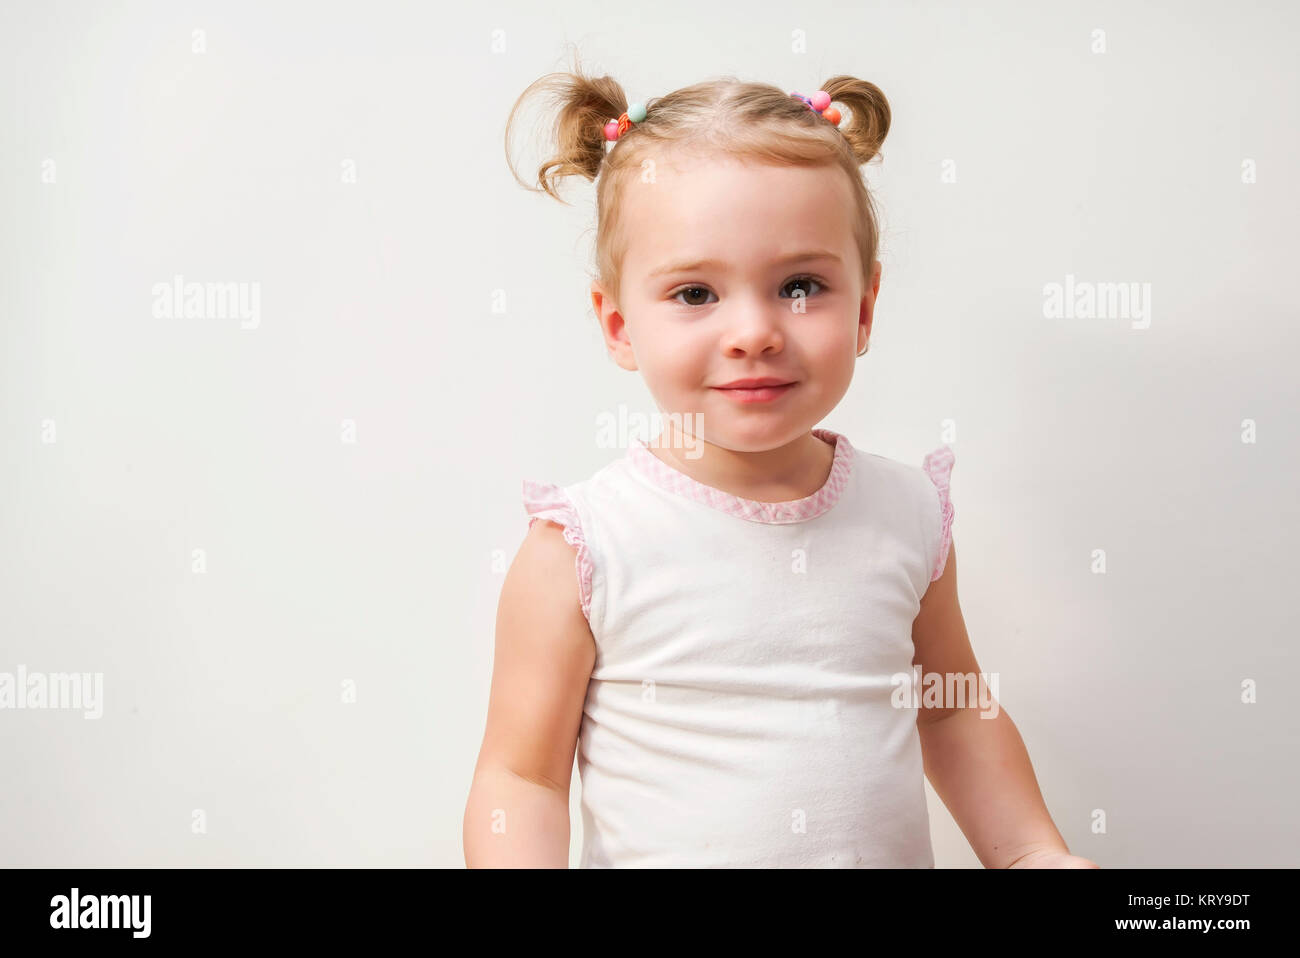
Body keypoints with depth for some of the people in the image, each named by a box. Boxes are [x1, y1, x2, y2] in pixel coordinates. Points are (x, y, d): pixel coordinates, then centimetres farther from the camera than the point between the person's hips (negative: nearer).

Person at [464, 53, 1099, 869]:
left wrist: (1036, 853, 1)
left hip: (897, 855, 3)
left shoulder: (909, 516, -8)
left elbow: (954, 714, 7)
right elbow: (521, 777, -14)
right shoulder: (581, 548, -19)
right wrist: (523, 858, -30)